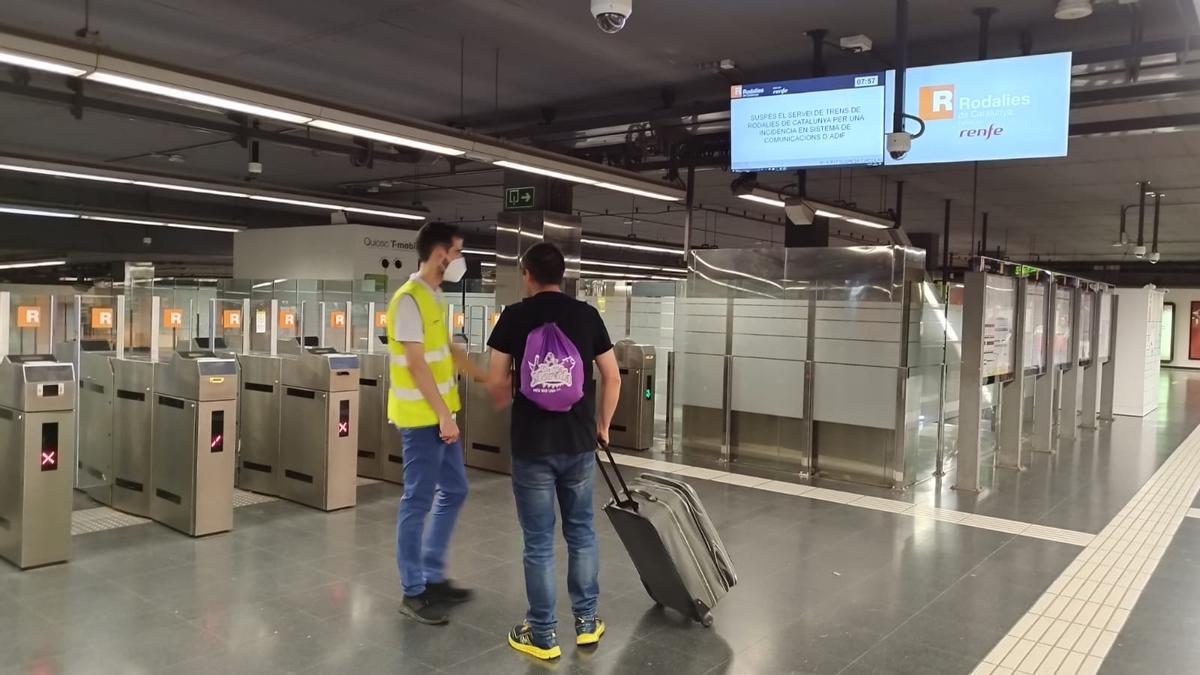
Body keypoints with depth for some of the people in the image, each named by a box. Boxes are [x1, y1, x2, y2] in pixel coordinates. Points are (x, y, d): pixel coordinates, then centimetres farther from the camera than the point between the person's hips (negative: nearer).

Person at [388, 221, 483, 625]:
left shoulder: (435, 297, 12)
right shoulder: (409, 299, -17)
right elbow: (416, 365, -20)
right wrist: (443, 415, -20)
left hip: (440, 415, 10)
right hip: (421, 419, -10)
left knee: (454, 492, 15)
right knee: (418, 501, -1)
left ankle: (433, 577, 27)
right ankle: (413, 592, 12)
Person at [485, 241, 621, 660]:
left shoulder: (515, 316, -6)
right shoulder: (588, 315, 3)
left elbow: (496, 383, -5)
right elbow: (612, 378, 5)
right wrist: (603, 424, 19)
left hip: (533, 443, -3)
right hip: (579, 442, 3)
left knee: (538, 542, 6)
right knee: (581, 532, 18)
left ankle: (543, 635, 17)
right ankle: (586, 622, 27)